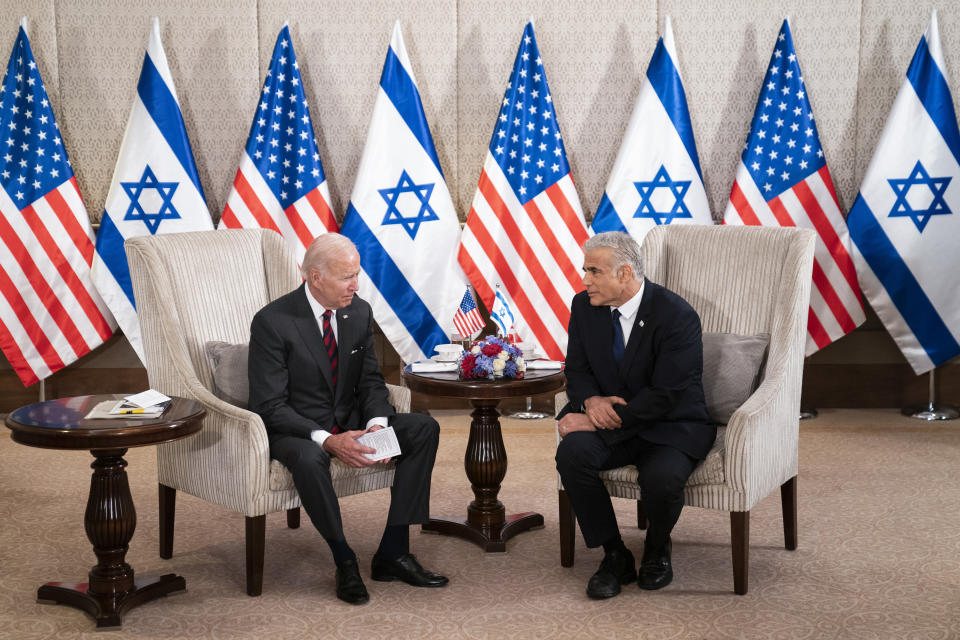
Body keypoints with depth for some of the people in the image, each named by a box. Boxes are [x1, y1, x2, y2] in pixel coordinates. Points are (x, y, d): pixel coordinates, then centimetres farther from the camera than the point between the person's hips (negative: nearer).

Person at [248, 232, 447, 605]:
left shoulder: (359, 312, 0)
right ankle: (344, 562, -16)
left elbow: (370, 380, 7)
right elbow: (270, 406, -19)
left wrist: (377, 423, -16)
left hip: (349, 420, 6)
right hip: (296, 428, -6)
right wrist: (327, 439, -31)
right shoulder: (272, 322, -18)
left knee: (425, 429, -12)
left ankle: (392, 553, -9)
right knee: (309, 458, -40)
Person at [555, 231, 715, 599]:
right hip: (611, 419, 5)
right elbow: (577, 371, 8)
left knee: (661, 478, -35)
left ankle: (657, 550, 2)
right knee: (572, 452, -27)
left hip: (671, 427, -4)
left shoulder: (676, 316, -19)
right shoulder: (585, 306, 0)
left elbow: (665, 395, -22)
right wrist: (591, 401, -16)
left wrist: (599, 420, -24)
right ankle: (614, 556, -10)